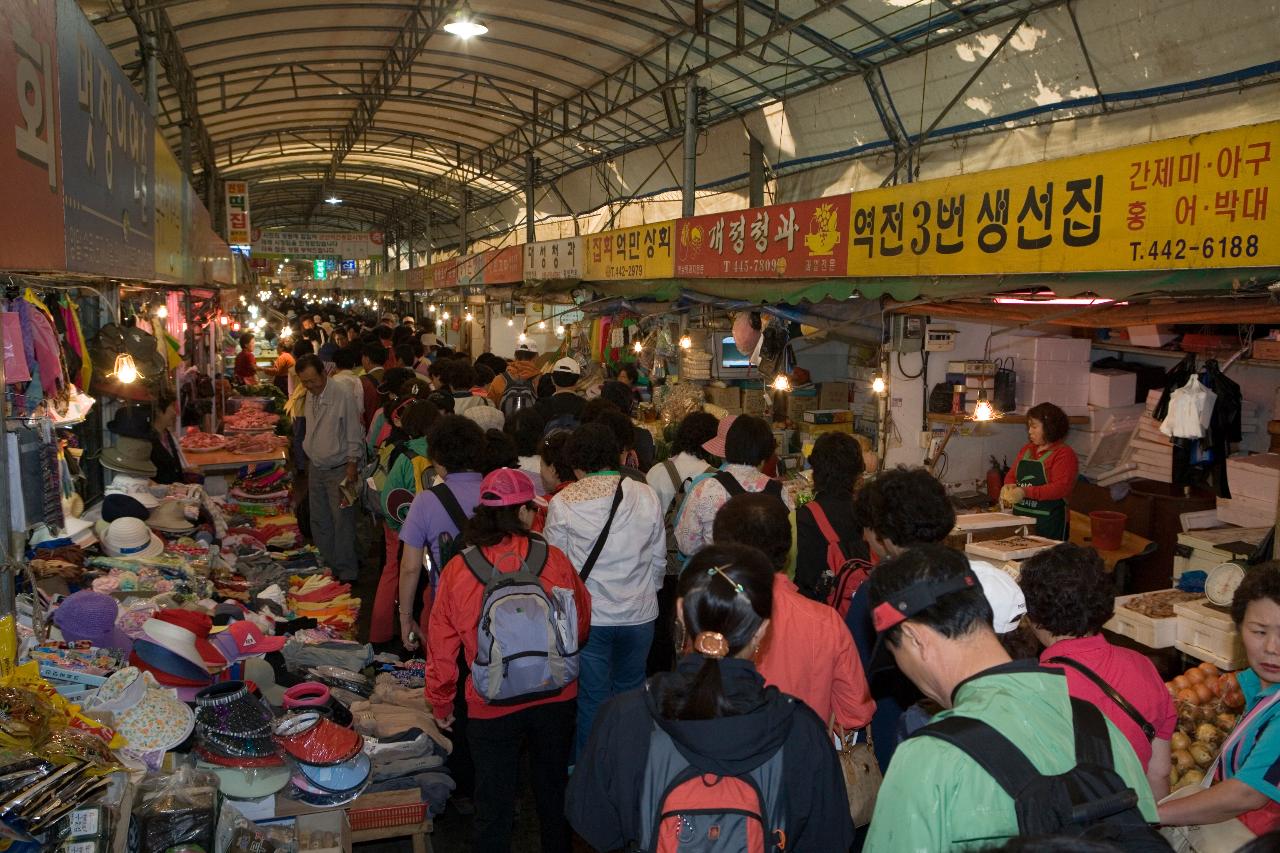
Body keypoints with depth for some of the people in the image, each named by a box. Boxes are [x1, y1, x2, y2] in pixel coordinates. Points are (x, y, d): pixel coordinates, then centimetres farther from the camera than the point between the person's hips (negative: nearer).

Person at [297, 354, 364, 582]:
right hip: (316, 468, 7)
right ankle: (328, 566, 28)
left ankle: (347, 574, 7)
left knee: (343, 523, -2)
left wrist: (352, 467, -14)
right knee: (319, 522, 14)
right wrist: (309, 462, 13)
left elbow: (354, 436, -13)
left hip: (339, 469, -7)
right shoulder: (310, 395, 5)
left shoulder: (344, 396, -16)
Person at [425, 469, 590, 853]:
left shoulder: (457, 571, -13)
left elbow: (442, 648, -5)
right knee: (553, 791, 24)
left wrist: (441, 705, 10)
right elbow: (583, 622, 3)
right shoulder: (554, 559, -12)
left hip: (492, 709, -1)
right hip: (557, 701, 2)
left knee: (494, 807, 15)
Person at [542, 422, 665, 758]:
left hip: (588, 616, -2)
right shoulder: (646, 496, -3)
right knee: (630, 694, 18)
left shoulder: (562, 503, -10)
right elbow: (659, 558, 6)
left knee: (592, 699, 10)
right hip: (639, 615, 3)